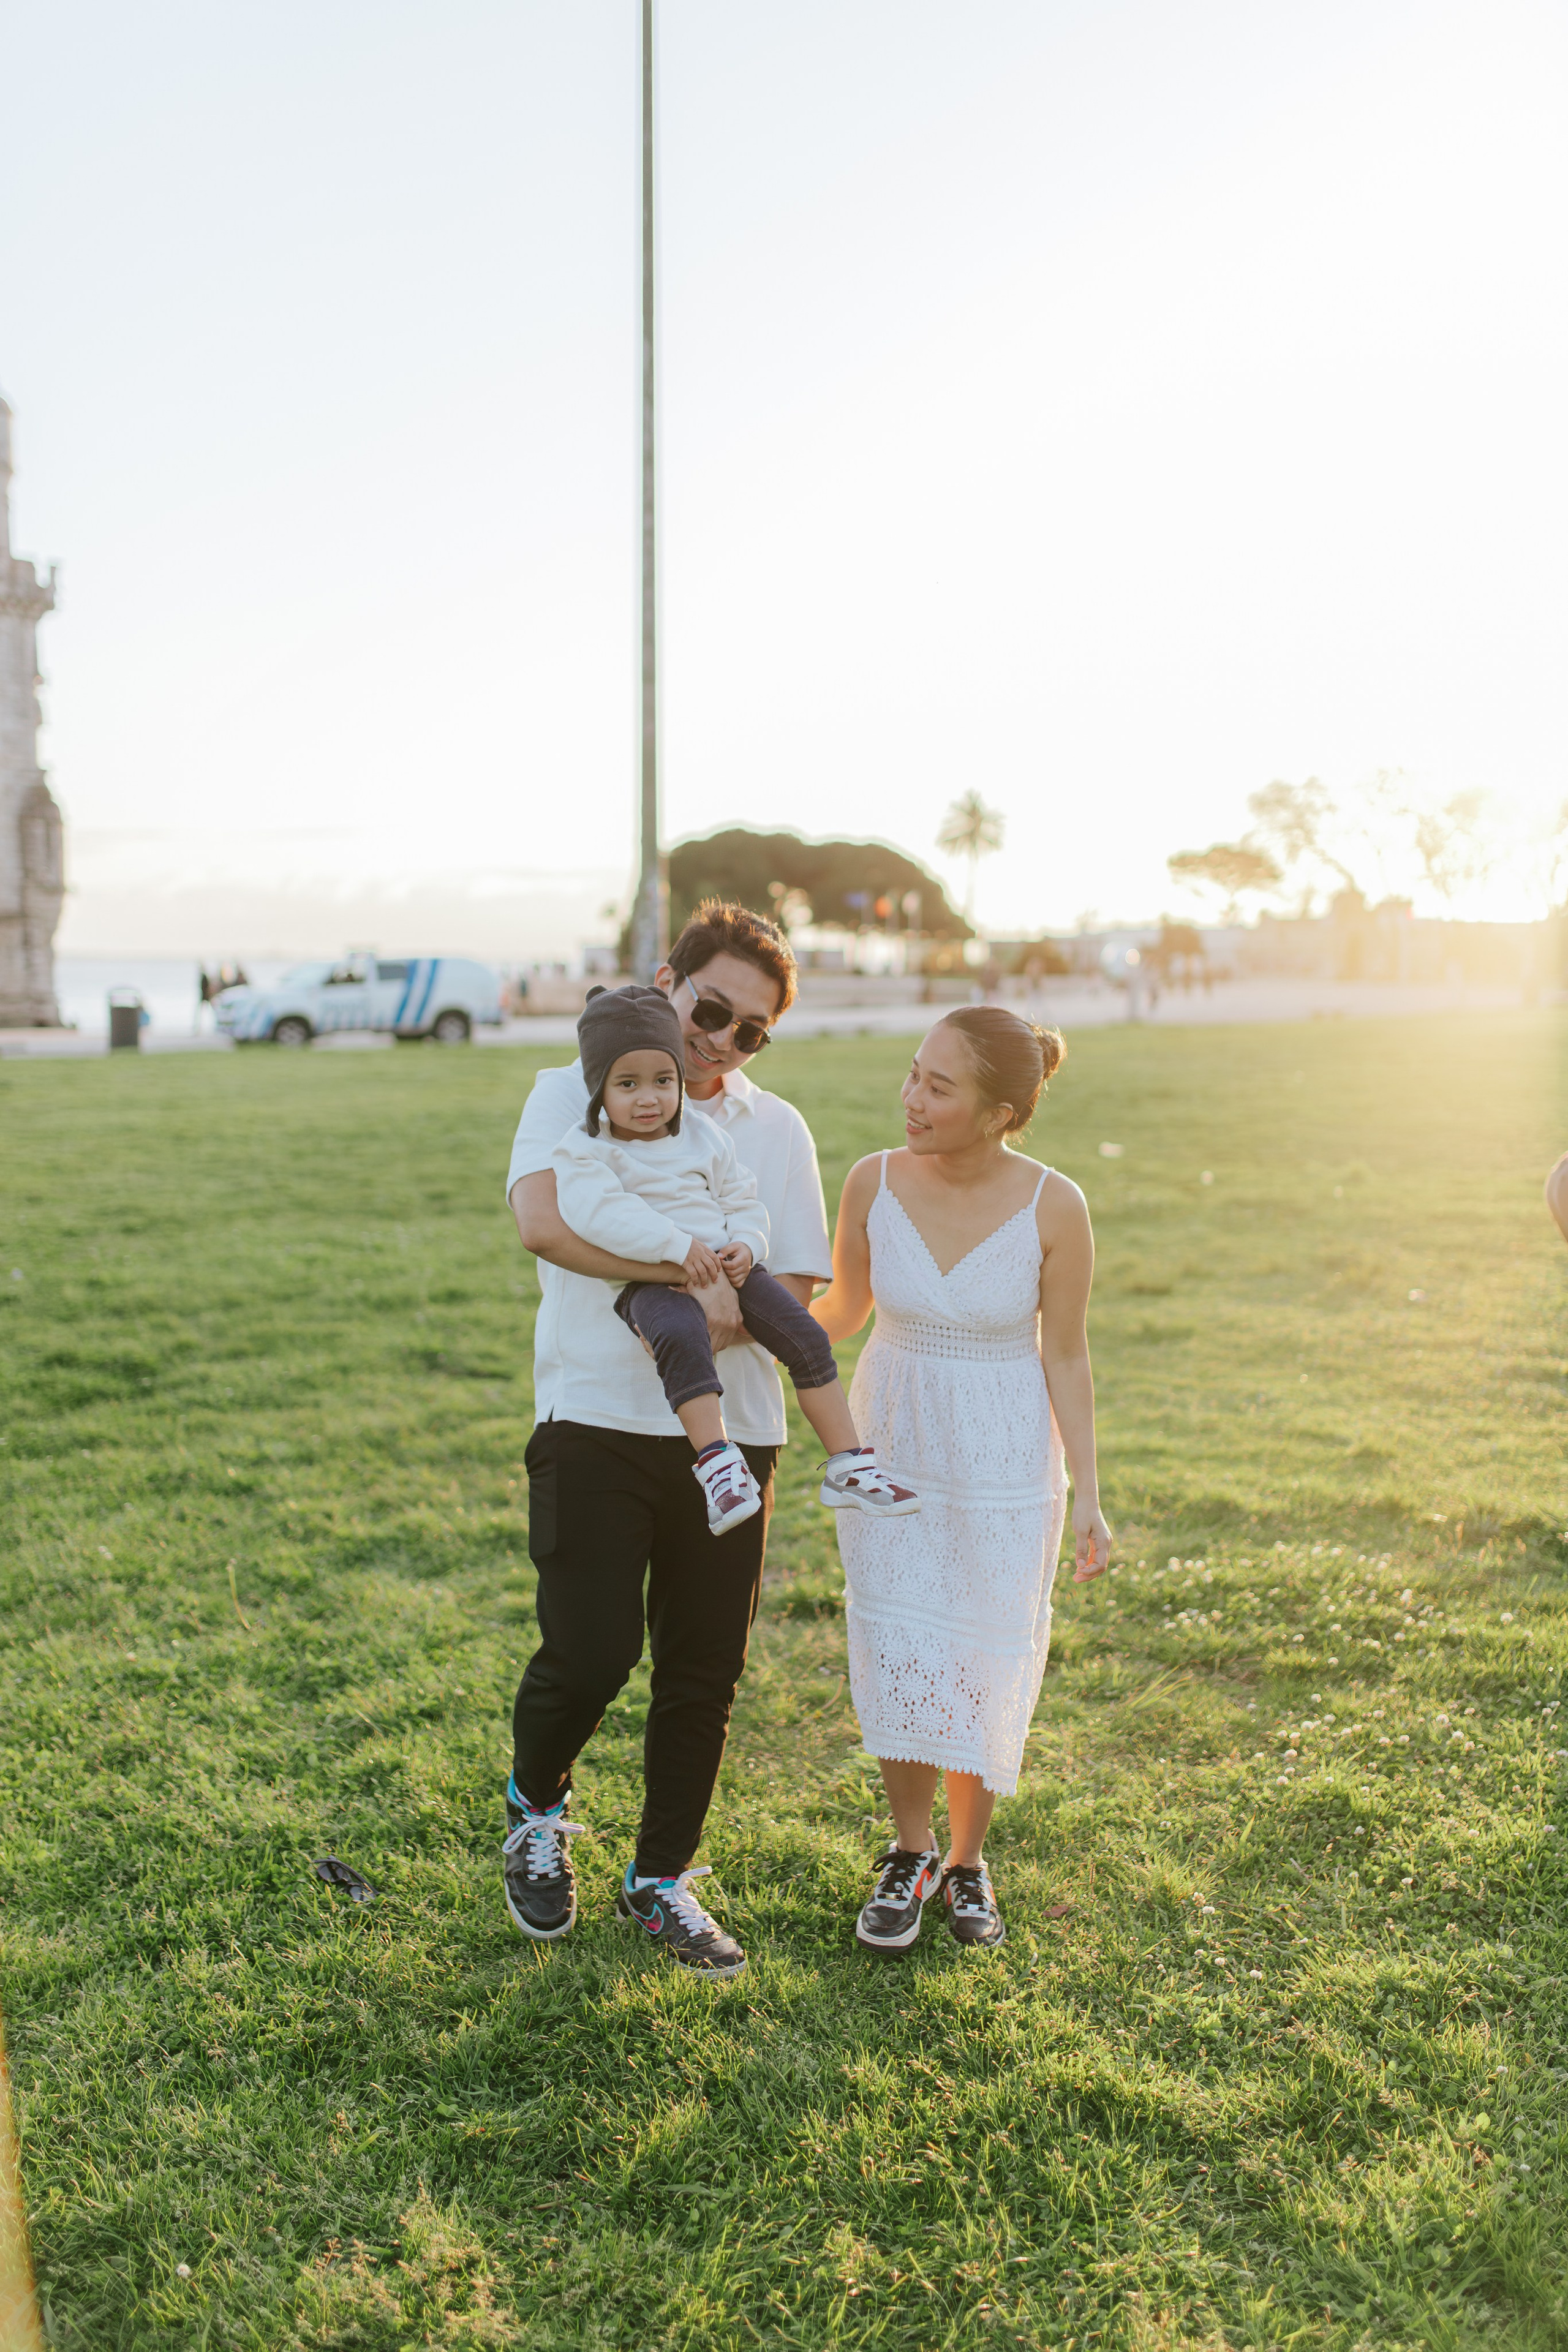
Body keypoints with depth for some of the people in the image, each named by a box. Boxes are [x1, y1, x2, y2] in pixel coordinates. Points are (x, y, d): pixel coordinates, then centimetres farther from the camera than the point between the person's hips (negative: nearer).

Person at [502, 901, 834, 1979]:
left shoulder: (777, 1129, 11)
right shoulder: (575, 1094, 1)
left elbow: (794, 1289, 3)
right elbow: (544, 1220, -19)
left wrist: (715, 1323, -18)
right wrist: (693, 1275, -22)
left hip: (733, 1432, 4)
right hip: (597, 1420, -3)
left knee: (705, 1672, 8)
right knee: (590, 1654, -8)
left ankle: (662, 1881, 28)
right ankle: (537, 1809, 25)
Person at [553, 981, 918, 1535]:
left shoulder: (704, 1137, 15)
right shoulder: (584, 1149, -2)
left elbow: (743, 1199, 19)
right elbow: (598, 1209, -19)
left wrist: (745, 1245, -4)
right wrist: (677, 1247, -25)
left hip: (727, 1267, 5)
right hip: (651, 1281, -5)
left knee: (807, 1338, -10)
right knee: (681, 1337, -39)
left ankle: (848, 1464, -2)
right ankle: (717, 1461, -43)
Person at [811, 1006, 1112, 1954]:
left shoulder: (1054, 1208, -18)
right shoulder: (876, 1182, -12)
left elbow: (1066, 1357, -8)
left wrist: (1088, 1499, -8)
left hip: (1005, 1463, -1)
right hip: (892, 1448, 2)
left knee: (984, 1671, 8)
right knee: (898, 1660, 5)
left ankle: (968, 1861, 32)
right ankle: (911, 1854, 30)